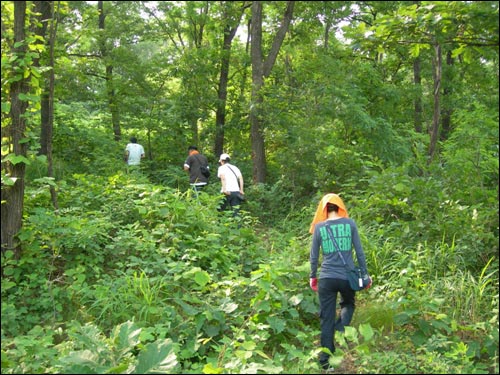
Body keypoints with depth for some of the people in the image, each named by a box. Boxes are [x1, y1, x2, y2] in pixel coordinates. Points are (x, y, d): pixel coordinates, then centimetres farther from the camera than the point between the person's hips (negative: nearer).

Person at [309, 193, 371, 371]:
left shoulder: (319, 227, -1)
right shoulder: (350, 223, -2)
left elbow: (314, 256, 4)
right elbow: (359, 251, 1)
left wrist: (312, 276, 18)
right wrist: (365, 273, 12)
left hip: (326, 278, 0)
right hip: (347, 277, 0)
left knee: (326, 319, 10)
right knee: (348, 304, 29)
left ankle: (326, 360, 14)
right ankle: (340, 332, 2)